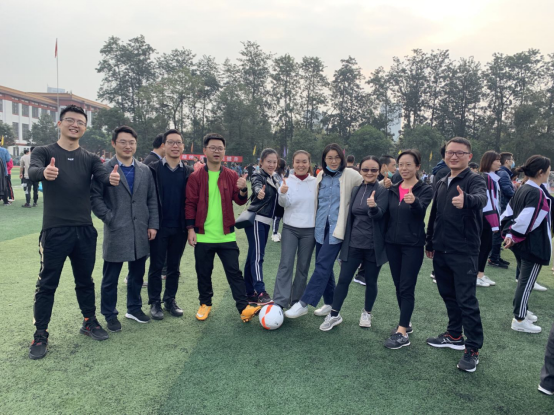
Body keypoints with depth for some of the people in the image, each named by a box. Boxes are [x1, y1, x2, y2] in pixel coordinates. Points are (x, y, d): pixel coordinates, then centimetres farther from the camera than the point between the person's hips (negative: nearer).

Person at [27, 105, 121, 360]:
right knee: (47, 284, 5)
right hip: (55, 230, -3)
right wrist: (44, 172, -46)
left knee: (85, 280, 16)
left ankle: (89, 322, 31)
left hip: (84, 230, 3)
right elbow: (32, 171, -21)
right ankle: (40, 335, 18)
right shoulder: (44, 152, 0)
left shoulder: (90, 158, 7)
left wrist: (112, 179, -37)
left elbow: (104, 176, -12)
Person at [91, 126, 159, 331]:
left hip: (141, 233, 4)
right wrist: (109, 218, -11)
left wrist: (153, 225, 3)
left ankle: (134, 308, 34)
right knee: (111, 278, 8)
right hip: (116, 232, -4)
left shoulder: (145, 170, 8)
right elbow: (95, 197, -6)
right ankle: (110, 315, 24)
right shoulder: (104, 169, -4)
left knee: (137, 274, 16)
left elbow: (152, 199, 9)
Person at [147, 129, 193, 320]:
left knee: (174, 266, 11)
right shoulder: (153, 169, -1)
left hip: (180, 227, 2)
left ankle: (170, 300, 24)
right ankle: (155, 302, 19)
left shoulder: (188, 172, 5)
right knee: (156, 266, 7)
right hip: (159, 226, -2)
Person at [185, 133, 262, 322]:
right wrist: (190, 228, -7)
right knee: (203, 273, 12)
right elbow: (190, 204, -1)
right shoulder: (196, 177, -1)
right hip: (202, 235, 0)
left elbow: (240, 201, 1)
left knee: (234, 272, 3)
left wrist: (243, 190, -21)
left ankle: (244, 308, 7)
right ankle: (205, 304, 30)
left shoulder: (231, 176, 4)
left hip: (226, 235, 1)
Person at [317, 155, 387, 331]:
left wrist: (373, 206, -46)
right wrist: (346, 239, 15)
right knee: (343, 279, 1)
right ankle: (334, 315, 13)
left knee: (371, 281, 11)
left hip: (373, 246, -3)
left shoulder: (383, 191, -7)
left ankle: (367, 313, 32)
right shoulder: (355, 190, 6)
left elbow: (380, 214, -23)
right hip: (353, 244, 3)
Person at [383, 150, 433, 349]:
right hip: (392, 243, 5)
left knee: (407, 288, -5)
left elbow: (421, 211, -25)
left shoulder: (425, 189, -6)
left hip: (413, 245, -5)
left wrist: (414, 202, -47)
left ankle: (402, 333, 0)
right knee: (399, 286, 12)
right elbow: (387, 215, 11)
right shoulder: (392, 189, 8)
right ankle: (406, 322, 27)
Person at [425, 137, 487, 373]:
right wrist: (430, 243, 21)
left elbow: (481, 198, -33)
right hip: (441, 252, 7)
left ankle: (473, 349, 10)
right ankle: (454, 336, 33)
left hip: (464, 253, -7)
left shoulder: (474, 180, -9)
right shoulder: (441, 183, 13)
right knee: (448, 295, 17)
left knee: (466, 300, -3)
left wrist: (467, 201, -56)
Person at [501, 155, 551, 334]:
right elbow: (526, 220, -27)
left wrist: (509, 235, 4)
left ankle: (521, 311, 35)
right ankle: (519, 320, 9)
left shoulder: (521, 189, 7)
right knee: (527, 282, 0)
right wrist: (514, 237, -19)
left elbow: (508, 213, 8)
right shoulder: (537, 194, -21)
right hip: (533, 246, -9)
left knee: (524, 279, 21)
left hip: (521, 244, 9)